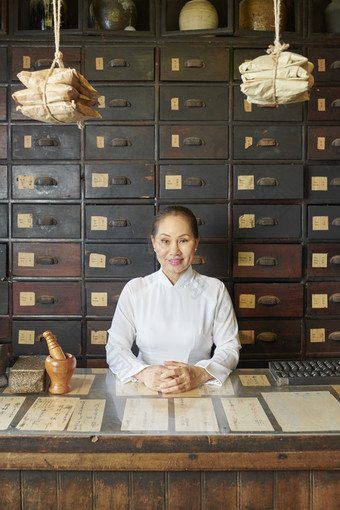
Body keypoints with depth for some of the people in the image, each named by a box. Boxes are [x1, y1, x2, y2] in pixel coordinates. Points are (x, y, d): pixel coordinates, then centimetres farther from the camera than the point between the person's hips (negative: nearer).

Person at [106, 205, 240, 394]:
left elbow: (229, 348, 1)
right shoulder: (134, 289, 6)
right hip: (146, 391, 1)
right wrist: (144, 372, -19)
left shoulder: (215, 290, 5)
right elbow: (115, 348, 1)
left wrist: (200, 374, -19)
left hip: (199, 391, -1)